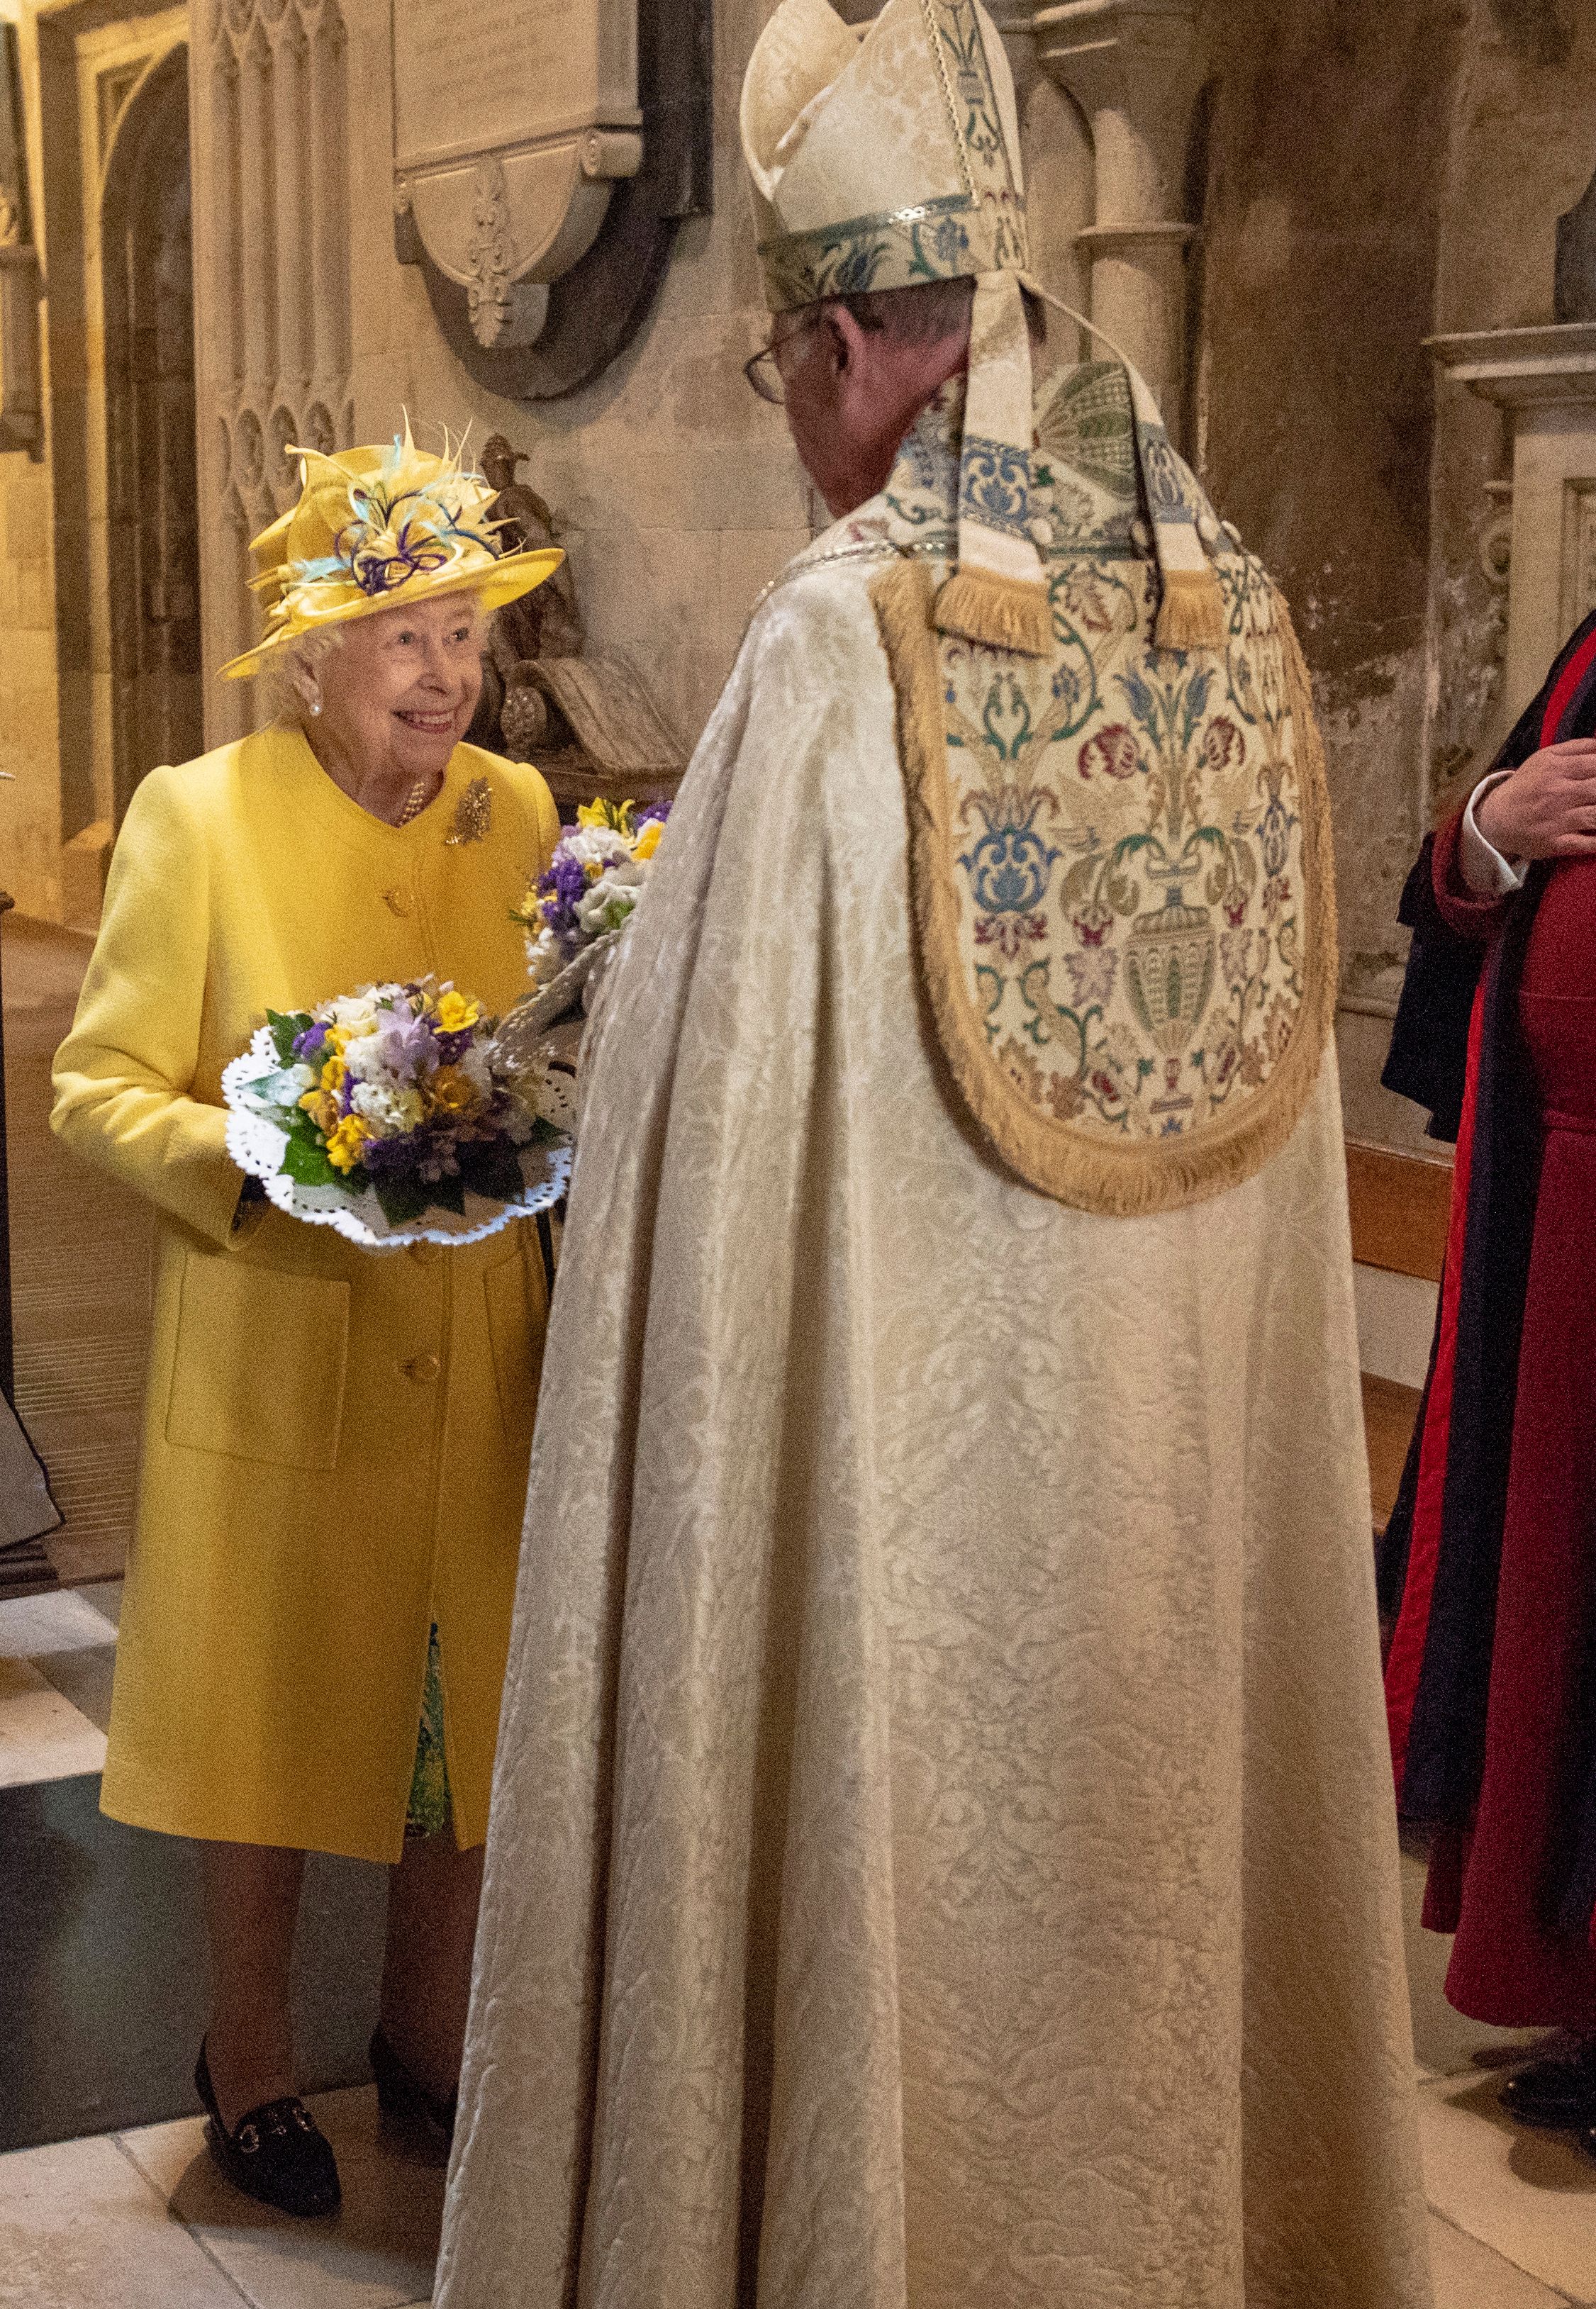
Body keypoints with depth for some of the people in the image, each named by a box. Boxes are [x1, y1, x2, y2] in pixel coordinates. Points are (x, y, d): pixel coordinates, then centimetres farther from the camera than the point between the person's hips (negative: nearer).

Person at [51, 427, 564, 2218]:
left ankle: (426, 2035, 34)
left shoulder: (517, 811, 4)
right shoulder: (195, 818, -7)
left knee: (468, 1717, 13)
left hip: (481, 1365, 4)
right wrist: (260, 1161, -22)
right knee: (267, 1724, 10)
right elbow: (99, 1083, -6)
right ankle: (249, 2059, 31)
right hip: (274, 1366, -3)